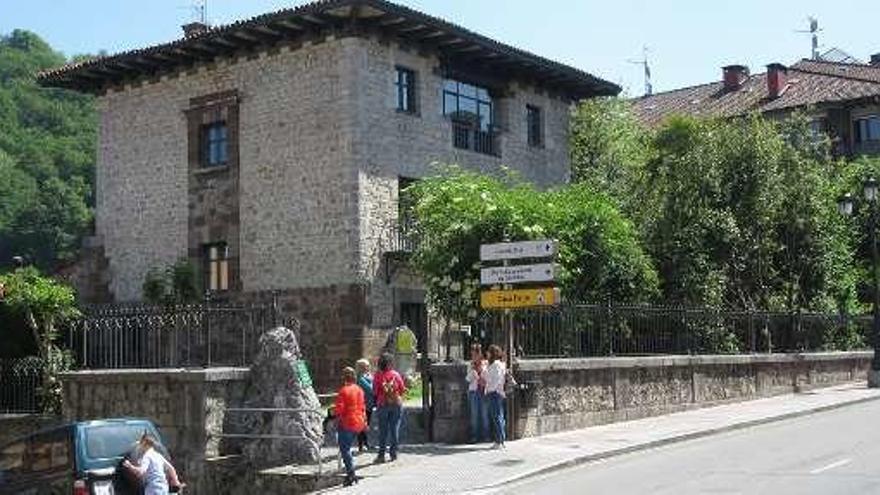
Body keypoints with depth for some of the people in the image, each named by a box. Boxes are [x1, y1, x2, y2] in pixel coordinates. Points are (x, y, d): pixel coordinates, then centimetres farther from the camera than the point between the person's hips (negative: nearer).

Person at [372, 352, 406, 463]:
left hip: (383, 404, -1)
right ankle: (393, 453, 11)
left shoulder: (377, 376, -9)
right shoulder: (396, 374, -4)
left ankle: (381, 455, 3)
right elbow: (402, 390, 3)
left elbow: (375, 392, -4)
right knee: (395, 428, 8)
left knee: (383, 430, 4)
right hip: (396, 403, 1)